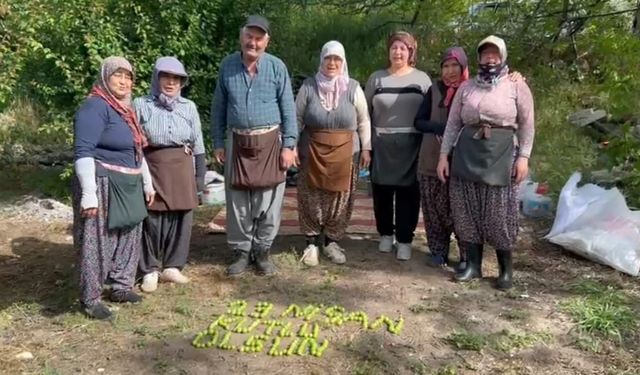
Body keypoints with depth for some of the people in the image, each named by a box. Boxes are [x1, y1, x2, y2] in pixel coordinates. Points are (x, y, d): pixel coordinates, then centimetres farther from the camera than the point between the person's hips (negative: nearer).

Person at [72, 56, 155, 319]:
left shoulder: (125, 109, 16)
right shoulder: (94, 107, -13)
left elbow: (136, 150, 23)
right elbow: (83, 152, -20)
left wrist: (147, 182, 22)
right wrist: (88, 193, -26)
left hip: (128, 186, 9)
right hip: (103, 185, -9)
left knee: (128, 237, 15)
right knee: (98, 242, -2)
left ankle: (121, 287, 29)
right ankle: (90, 299, 10)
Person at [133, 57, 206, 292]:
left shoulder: (189, 107, 7)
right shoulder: (141, 105, 0)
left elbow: (198, 143, 10)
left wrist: (200, 174, 7)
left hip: (182, 169, 3)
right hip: (152, 168, -3)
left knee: (181, 218, 6)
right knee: (152, 219, 0)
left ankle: (172, 267, 21)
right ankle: (150, 270, 14)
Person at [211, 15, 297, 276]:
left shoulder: (277, 67, -2)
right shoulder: (227, 66, 4)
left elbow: (288, 109, -2)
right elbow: (218, 107, 9)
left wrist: (288, 145, -7)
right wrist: (218, 143, 6)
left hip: (269, 142, -2)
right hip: (237, 142, 2)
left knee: (268, 200, 3)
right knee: (237, 200, 7)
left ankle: (262, 250, 18)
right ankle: (241, 251, 20)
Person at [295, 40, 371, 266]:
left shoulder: (353, 88, 0)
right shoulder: (308, 86, 0)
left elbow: (363, 121, 5)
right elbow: (297, 119, 4)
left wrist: (365, 148, 3)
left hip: (345, 154, 1)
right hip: (313, 153, 0)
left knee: (340, 199, 7)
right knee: (311, 199, 3)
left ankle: (332, 241, 24)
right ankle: (312, 243, 19)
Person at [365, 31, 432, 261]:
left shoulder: (422, 79, 5)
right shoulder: (377, 78, 7)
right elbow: (366, 113, 8)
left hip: (411, 146, -1)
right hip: (381, 145, 1)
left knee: (408, 193, 2)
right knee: (382, 192, 7)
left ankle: (404, 240, 12)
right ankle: (385, 234, 24)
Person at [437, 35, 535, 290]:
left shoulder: (517, 86, 4)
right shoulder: (467, 87, 10)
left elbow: (527, 125, 3)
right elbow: (453, 123, 9)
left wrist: (523, 156, -6)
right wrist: (444, 155, 3)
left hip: (501, 155, -3)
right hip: (467, 154, 3)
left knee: (500, 213, 0)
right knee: (468, 211, 5)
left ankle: (506, 269, 14)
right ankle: (473, 265, 17)